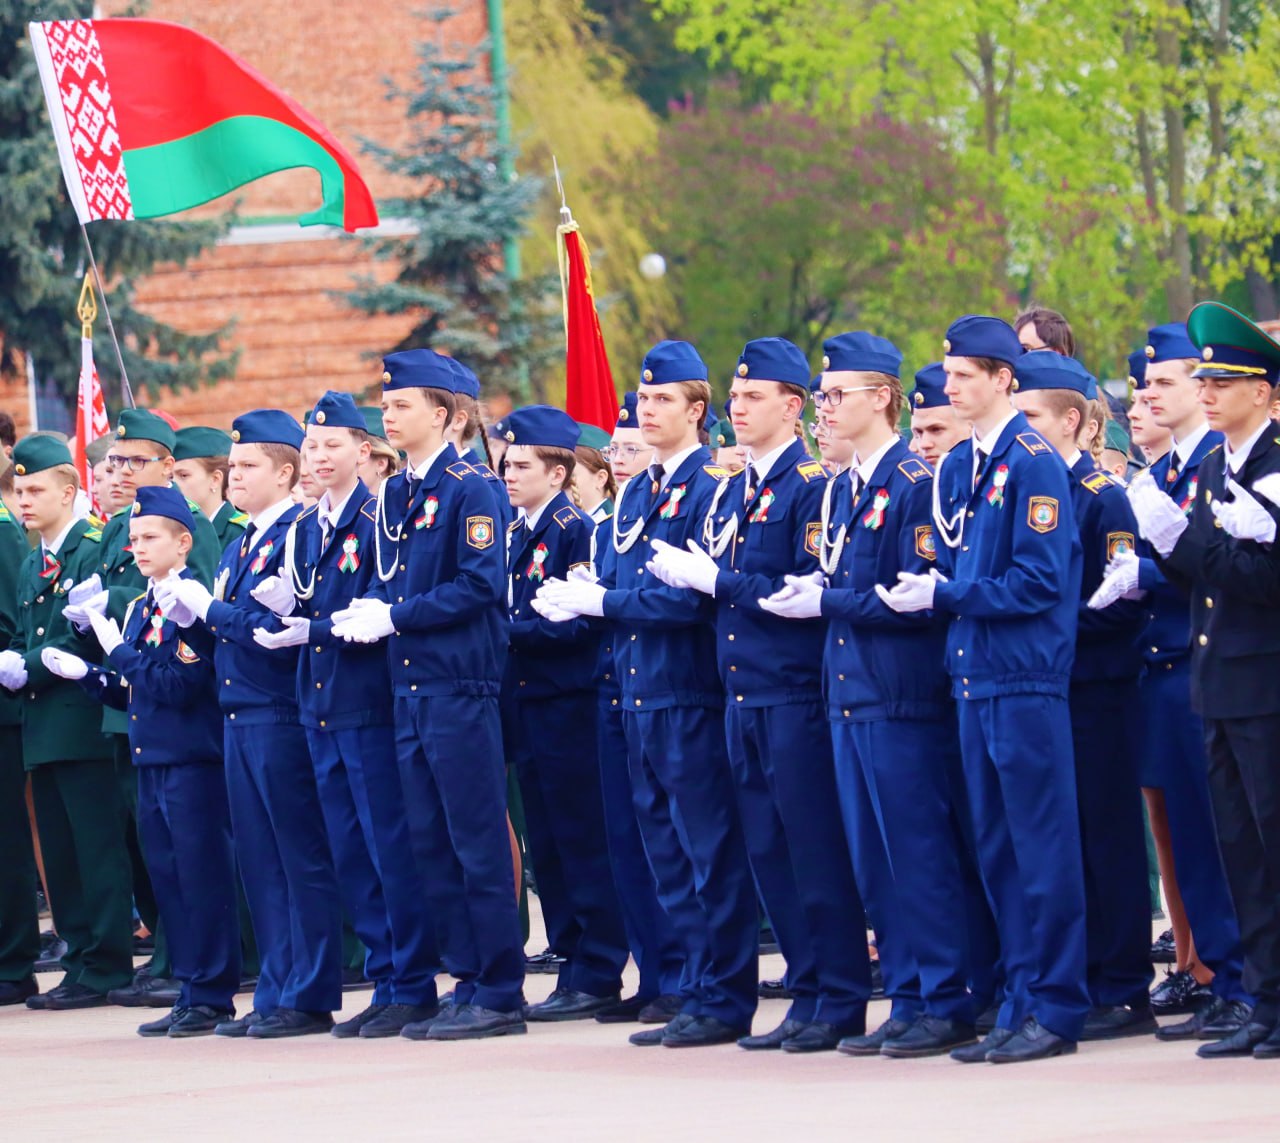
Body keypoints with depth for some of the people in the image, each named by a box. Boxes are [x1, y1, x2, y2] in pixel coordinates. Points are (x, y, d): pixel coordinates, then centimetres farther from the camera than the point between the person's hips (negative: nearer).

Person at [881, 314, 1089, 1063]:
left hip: (1027, 677, -8)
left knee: (1043, 847, -4)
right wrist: (929, 591, 0)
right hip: (976, 676, 8)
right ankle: (1025, 1003, 16)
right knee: (997, 849, 10)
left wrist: (944, 596, -16)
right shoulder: (959, 467, 13)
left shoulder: (1034, 462, -10)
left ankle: (1056, 1010, 0)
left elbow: (1039, 580, -16)